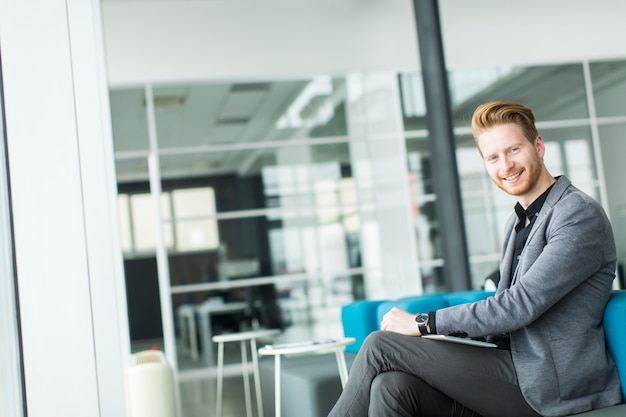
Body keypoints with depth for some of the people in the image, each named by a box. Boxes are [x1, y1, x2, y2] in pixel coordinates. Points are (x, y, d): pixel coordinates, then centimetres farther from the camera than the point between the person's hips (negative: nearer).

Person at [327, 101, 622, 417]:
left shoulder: (580, 214, -11)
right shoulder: (518, 223, 18)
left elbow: (521, 304, -20)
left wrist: (424, 323, -16)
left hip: (553, 387, -7)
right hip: (521, 373, 7)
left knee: (380, 346, -14)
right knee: (392, 386, -18)